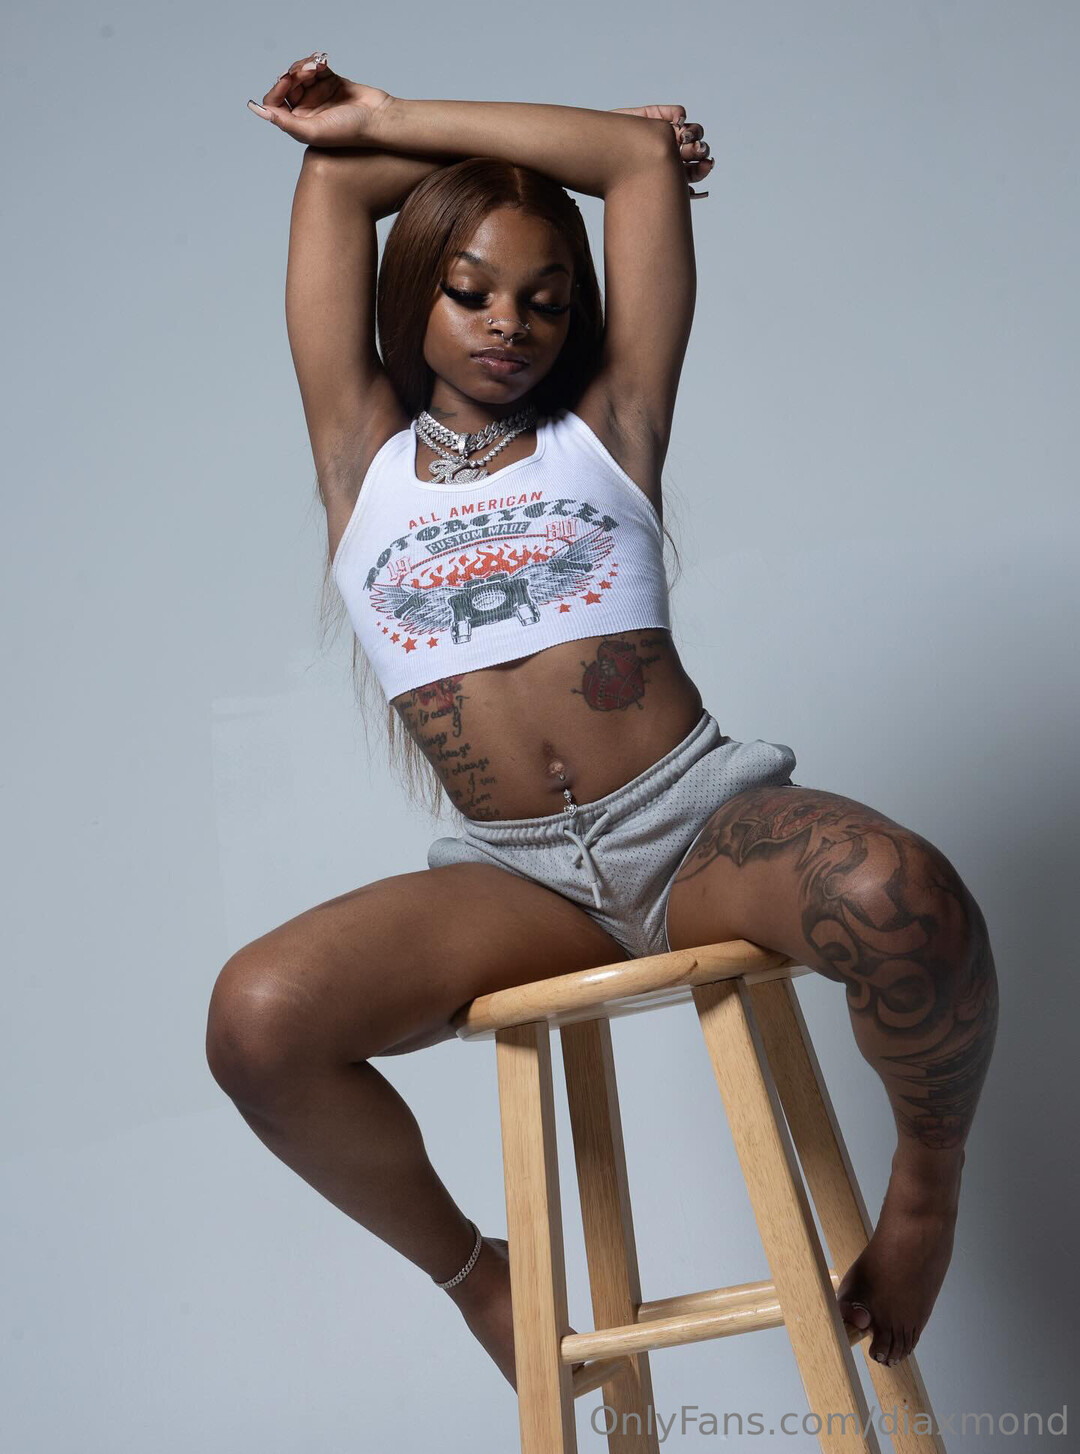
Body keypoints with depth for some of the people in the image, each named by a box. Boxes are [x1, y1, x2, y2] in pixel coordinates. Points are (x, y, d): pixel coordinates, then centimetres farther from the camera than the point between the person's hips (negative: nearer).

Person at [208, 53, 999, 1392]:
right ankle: (471, 1268, 4)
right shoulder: (363, 453, 14)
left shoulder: (605, 427, 11)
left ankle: (930, 1177, 1)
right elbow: (332, 182, 15)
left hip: (700, 826, -1)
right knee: (256, 1017, -25)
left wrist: (385, 118, 16)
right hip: (517, 878, 2)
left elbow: (645, 156, 10)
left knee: (904, 899, -34)